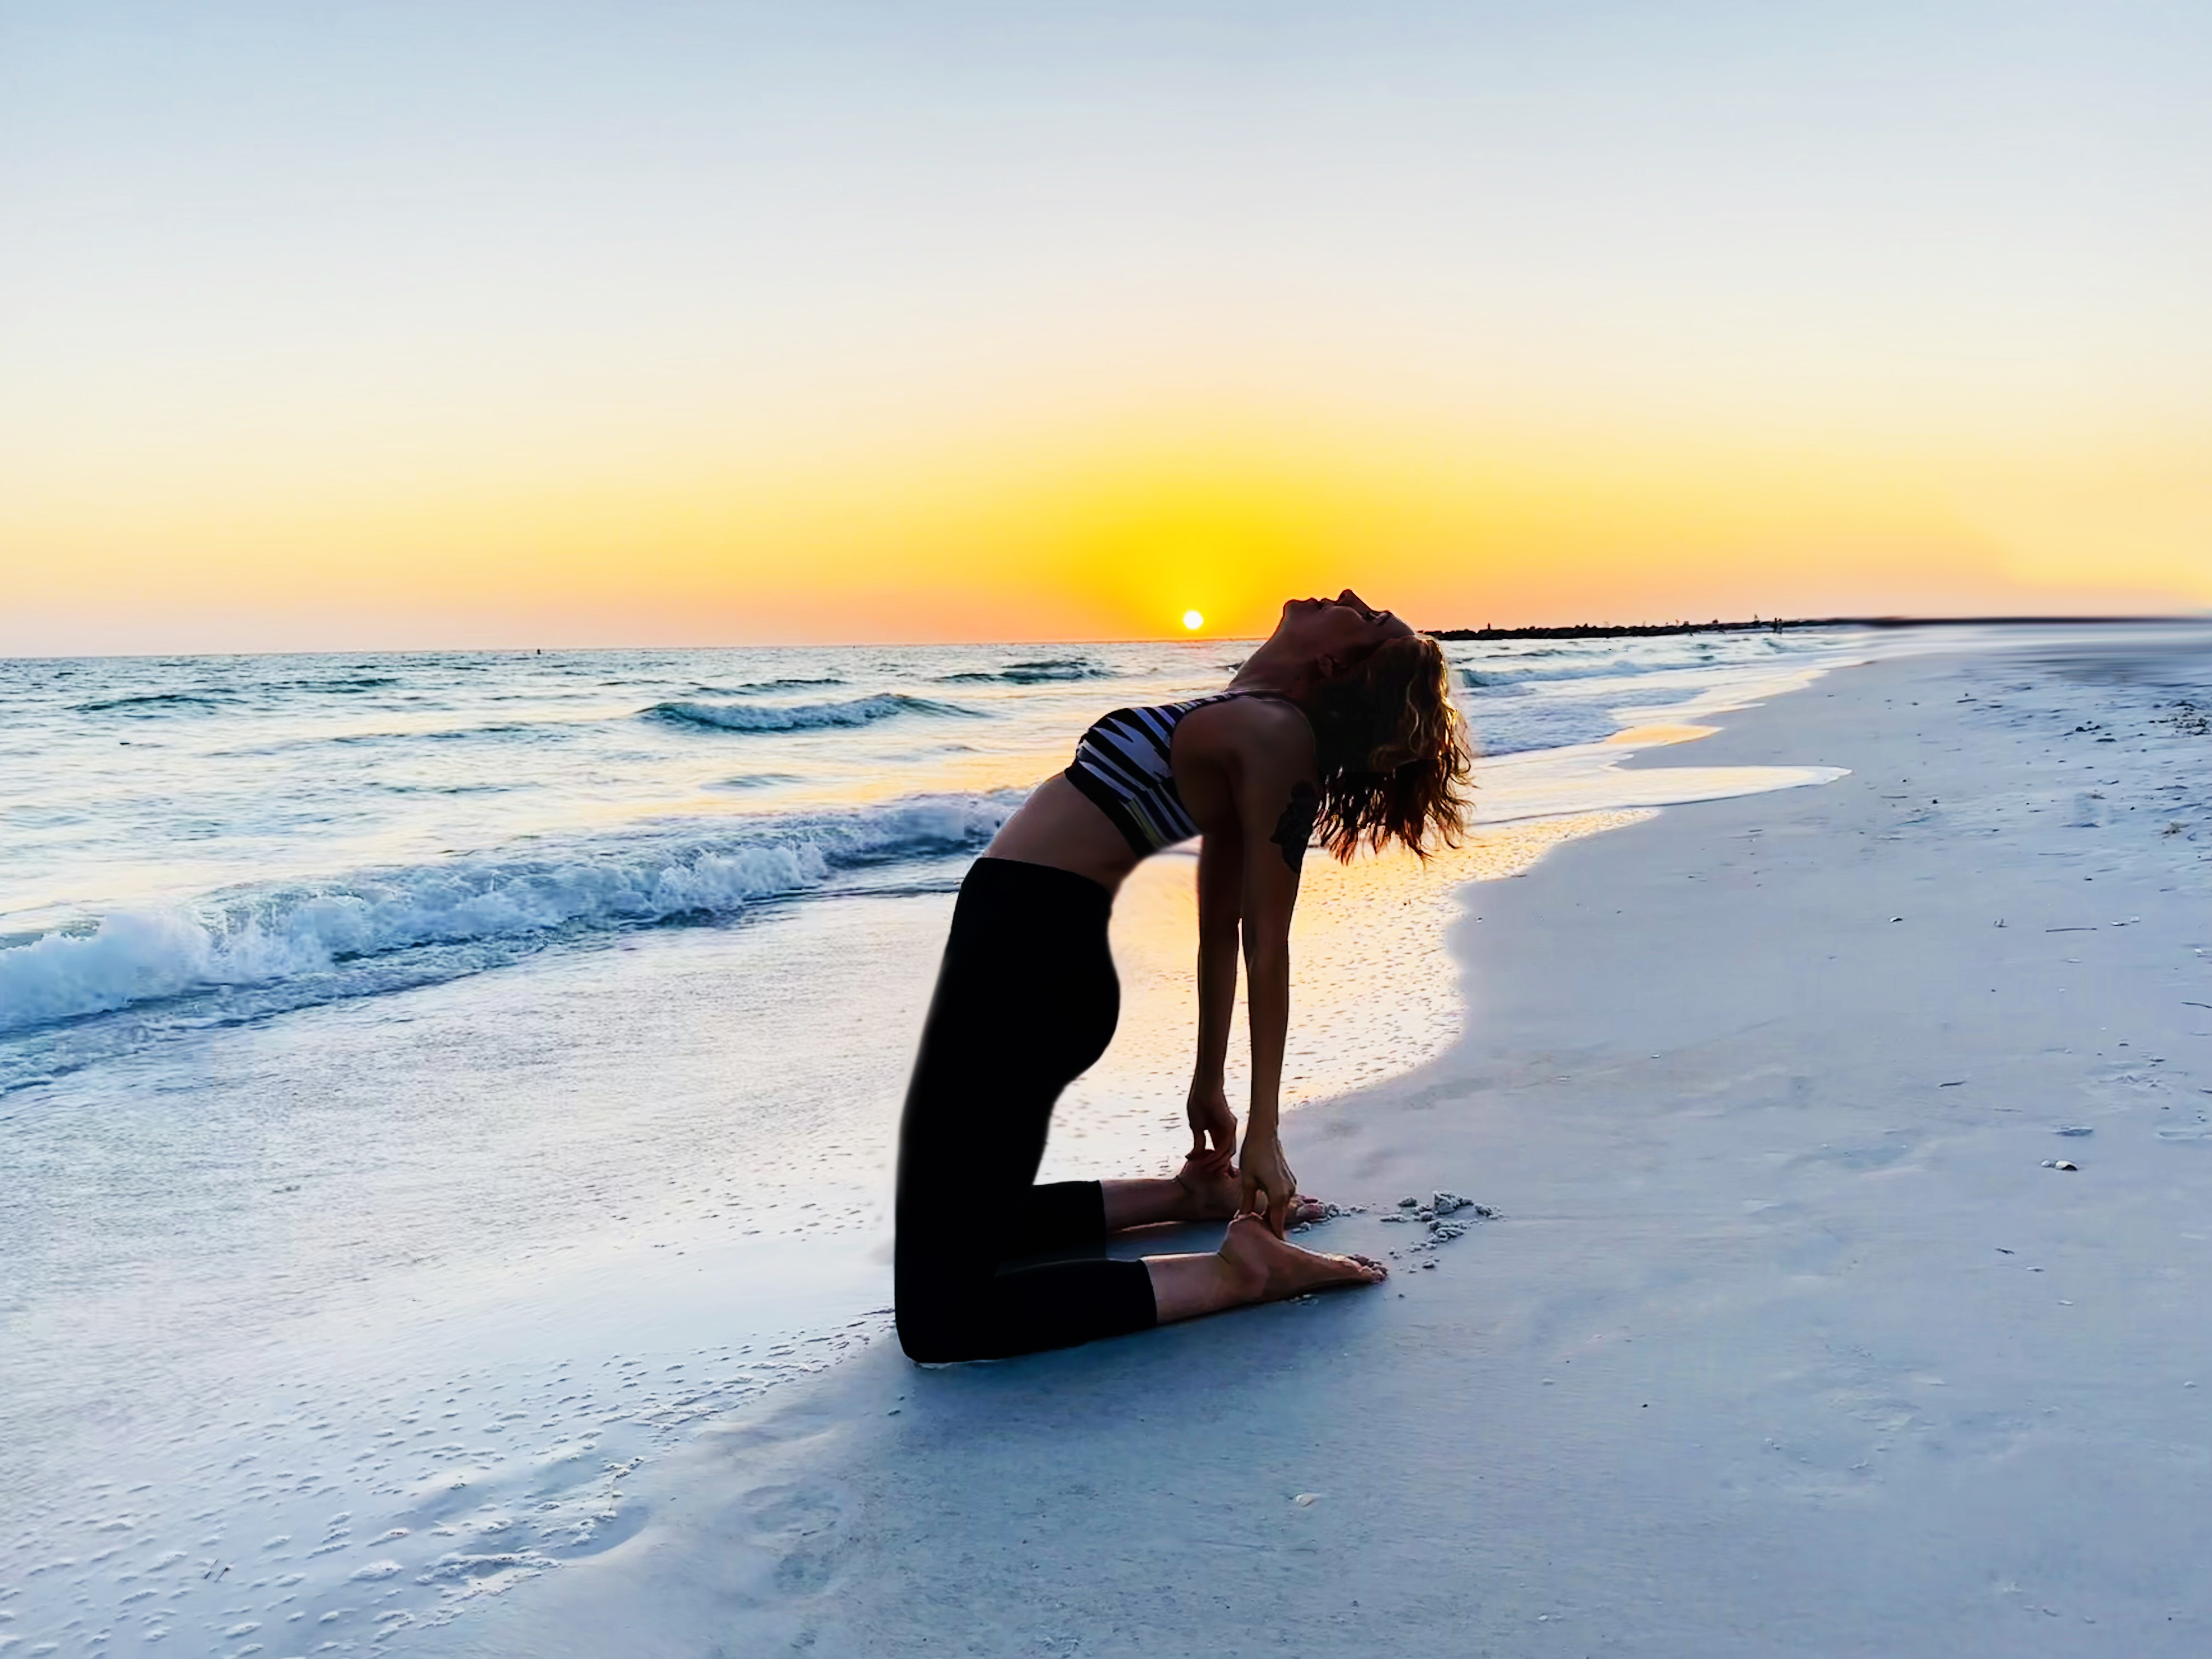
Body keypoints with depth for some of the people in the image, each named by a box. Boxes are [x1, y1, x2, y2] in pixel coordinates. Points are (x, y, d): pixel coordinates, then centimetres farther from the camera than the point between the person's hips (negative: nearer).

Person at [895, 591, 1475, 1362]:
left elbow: (1266, 945, -15)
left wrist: (1265, 1132, -14)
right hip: (1043, 954, 9)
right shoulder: (1250, 722, 12)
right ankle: (1197, 1196, 22)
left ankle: (1236, 1270, -7)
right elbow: (1222, 931, 17)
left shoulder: (1269, 732, -15)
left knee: (940, 1320, -7)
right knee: (969, 1231, 25)